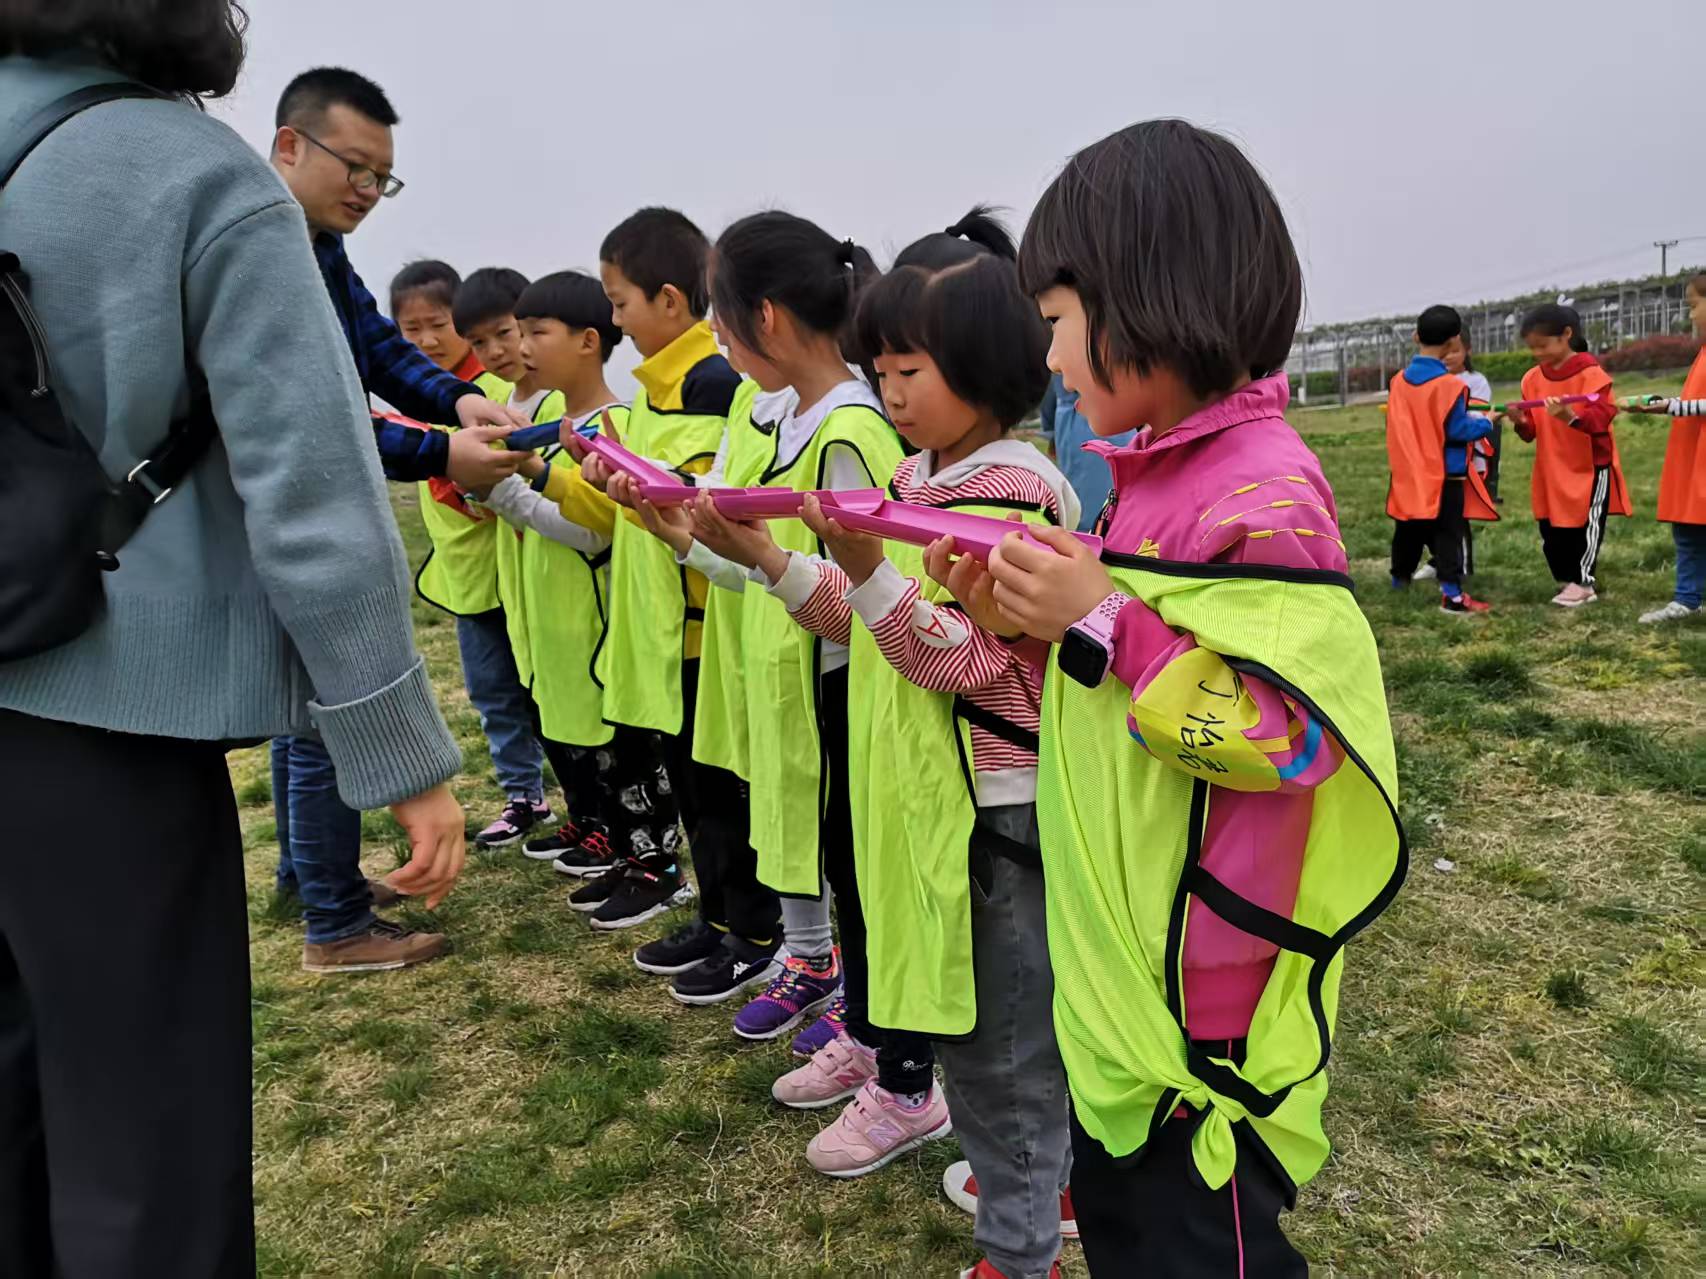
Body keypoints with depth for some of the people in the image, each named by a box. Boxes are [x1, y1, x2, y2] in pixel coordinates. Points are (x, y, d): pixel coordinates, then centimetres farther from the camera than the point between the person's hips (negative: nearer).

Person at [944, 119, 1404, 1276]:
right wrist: (1031, 620, 0)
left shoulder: (1265, 494, -23)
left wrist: (1103, 617, -27)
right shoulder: (1157, 474, 6)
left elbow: (1282, 735, -26)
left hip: (1203, 993, -9)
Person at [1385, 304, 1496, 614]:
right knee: (1449, 535, -1)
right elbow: (1457, 429, -14)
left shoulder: (1399, 379, 2)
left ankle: (1400, 581, 30)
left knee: (1409, 531, 18)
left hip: (1409, 474, 6)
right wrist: (1486, 423, 2)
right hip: (1444, 474, -6)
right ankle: (1452, 595, -4)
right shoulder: (1448, 385, -16)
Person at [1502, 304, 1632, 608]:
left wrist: (1570, 416, -41)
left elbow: (1601, 417, -23)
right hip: (1551, 471, 6)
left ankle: (1582, 582, 15)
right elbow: (1532, 432, 5)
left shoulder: (1590, 372, -14)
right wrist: (1522, 423, -18)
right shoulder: (1532, 378, 3)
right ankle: (1568, 581, 23)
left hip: (1590, 466, -6)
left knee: (1585, 525, 2)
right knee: (1550, 531, 8)